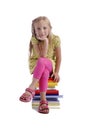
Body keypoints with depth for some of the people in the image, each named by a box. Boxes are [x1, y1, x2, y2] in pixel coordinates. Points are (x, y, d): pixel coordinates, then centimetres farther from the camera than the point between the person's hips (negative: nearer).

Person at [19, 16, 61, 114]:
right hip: (35, 65, 0)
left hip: (50, 65, 0)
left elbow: (58, 57, -4)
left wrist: (56, 72, -11)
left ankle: (31, 88, -38)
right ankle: (43, 100, -37)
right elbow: (42, 56, -21)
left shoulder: (55, 39, -10)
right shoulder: (34, 40, -12)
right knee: (44, 72, -38)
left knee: (42, 62, -38)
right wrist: (45, 41, -30)